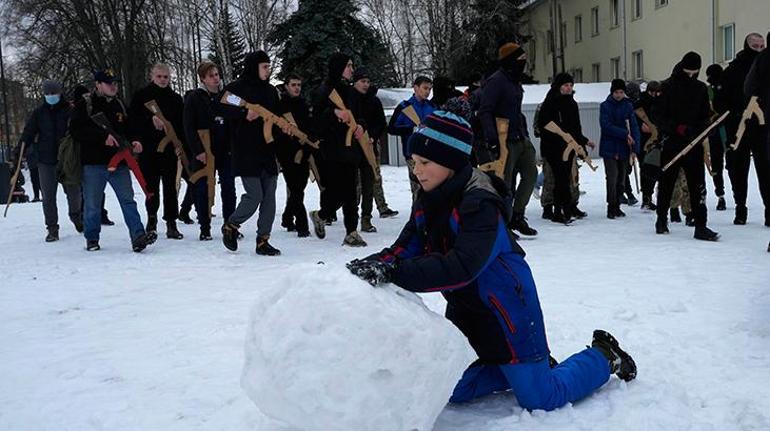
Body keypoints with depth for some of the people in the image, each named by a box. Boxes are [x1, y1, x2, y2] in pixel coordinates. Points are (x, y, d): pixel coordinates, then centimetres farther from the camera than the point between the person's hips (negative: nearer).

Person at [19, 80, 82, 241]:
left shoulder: (70, 109, 0)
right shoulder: (38, 113, 5)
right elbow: (27, 135, 4)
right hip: (46, 161, 1)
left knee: (74, 192, 5)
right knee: (48, 197, 3)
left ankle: (76, 216, 34)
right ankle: (52, 229, 12)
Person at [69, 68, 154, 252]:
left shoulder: (119, 105, 15)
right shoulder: (84, 105, -2)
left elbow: (128, 129, 23)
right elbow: (76, 130, -12)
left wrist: (133, 142, 1)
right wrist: (103, 136, -22)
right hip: (93, 163, -3)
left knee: (128, 200, -6)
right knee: (92, 204, 6)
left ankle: (138, 236, -11)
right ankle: (92, 239, 22)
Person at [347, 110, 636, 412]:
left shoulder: (479, 205, -29)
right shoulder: (428, 201, 0)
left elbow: (461, 267, -40)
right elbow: (407, 248, -6)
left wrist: (394, 273, -46)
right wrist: (378, 263, -28)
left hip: (504, 306, -8)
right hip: (465, 306, 8)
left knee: (539, 399, -1)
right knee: (454, 391, 14)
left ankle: (604, 357, 24)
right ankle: (526, 366, 30)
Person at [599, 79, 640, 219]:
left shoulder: (628, 106, 5)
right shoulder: (605, 106, -2)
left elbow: (634, 127, 1)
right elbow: (606, 126, -12)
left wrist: (635, 148, -8)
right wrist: (625, 134, -17)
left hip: (623, 149, 3)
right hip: (609, 148, -3)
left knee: (621, 180, 8)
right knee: (612, 178, -11)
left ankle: (616, 206, 21)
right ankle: (611, 207, -1)